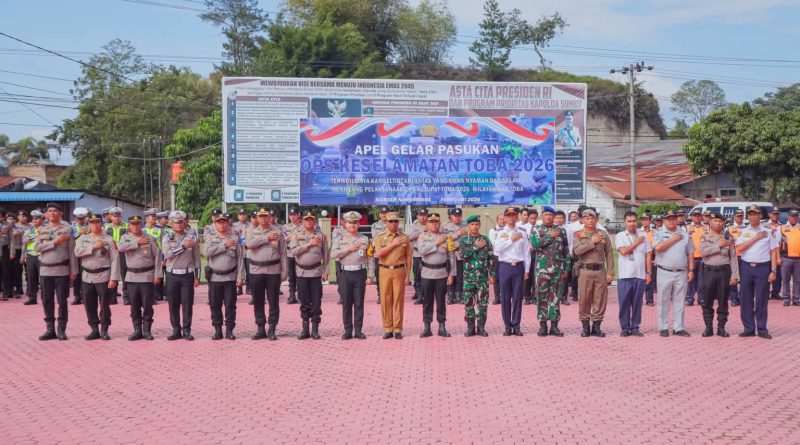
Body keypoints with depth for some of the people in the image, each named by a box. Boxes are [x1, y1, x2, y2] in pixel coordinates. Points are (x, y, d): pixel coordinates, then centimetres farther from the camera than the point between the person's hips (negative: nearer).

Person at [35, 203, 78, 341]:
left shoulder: (67, 229, 0)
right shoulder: (42, 229, 10)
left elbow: (72, 251, -2)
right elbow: (38, 247, -3)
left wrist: (74, 271, -5)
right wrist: (54, 242, -14)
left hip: (62, 270, -3)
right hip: (45, 270, 3)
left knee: (62, 301, 1)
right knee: (47, 301, 7)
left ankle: (62, 330, 8)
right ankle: (50, 329, 16)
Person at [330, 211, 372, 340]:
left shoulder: (365, 239, 5)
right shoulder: (340, 239, 7)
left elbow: (370, 259, 4)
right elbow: (333, 254, -6)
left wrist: (370, 276, -2)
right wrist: (349, 249, -11)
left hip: (360, 273, -1)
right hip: (345, 273, 1)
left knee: (359, 304, 2)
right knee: (346, 304, 4)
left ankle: (358, 330, 8)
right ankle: (348, 331, 10)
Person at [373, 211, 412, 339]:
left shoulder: (404, 238, 6)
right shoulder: (380, 237, 5)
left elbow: (408, 257, 8)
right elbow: (378, 253, -11)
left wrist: (407, 276, 3)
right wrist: (393, 244, -13)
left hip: (399, 271, 0)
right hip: (385, 271, 0)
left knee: (398, 300, 0)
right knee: (385, 300, 1)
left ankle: (398, 329, 6)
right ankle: (388, 329, 9)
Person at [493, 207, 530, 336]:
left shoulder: (522, 233, 6)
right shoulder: (501, 233, 4)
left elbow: (527, 253, 6)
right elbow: (497, 249, -10)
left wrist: (526, 270, 3)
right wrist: (511, 240, -11)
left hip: (519, 266, 1)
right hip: (505, 266, 0)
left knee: (517, 297, 2)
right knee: (505, 297, 2)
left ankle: (516, 326, 9)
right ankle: (507, 326, 10)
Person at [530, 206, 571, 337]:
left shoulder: (561, 231, 8)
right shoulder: (535, 229, 4)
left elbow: (566, 251, 9)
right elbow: (535, 244, -14)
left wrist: (566, 268, 4)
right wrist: (550, 236, -13)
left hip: (557, 269, 1)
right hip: (542, 268, -1)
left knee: (555, 297, 3)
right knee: (542, 297, 1)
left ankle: (554, 325, 8)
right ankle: (543, 325, 7)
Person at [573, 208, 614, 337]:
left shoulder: (603, 234, 10)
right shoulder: (578, 234, 5)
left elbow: (609, 254, 8)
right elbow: (576, 250, -12)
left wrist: (610, 273, 2)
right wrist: (592, 242, -14)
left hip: (600, 271, 2)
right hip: (585, 271, -2)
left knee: (600, 300, 2)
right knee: (584, 300, 1)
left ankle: (596, 326, 11)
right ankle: (585, 326, 11)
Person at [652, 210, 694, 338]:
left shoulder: (684, 234, 10)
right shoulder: (659, 234, 2)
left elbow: (690, 254, 11)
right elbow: (658, 247, -17)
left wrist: (691, 270, 4)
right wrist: (674, 239, -11)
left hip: (681, 273, 2)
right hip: (664, 273, -2)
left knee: (680, 302, 5)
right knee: (663, 302, 2)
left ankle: (678, 328, 11)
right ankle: (663, 328, 9)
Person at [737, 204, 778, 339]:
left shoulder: (768, 232, 4)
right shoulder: (743, 232, 8)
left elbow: (773, 252, 2)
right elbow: (739, 248, -7)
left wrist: (773, 271, -6)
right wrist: (756, 238, -9)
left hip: (763, 267, -2)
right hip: (746, 267, 2)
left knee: (762, 299, 0)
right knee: (746, 299, 4)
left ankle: (762, 329, 8)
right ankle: (749, 328, 11)